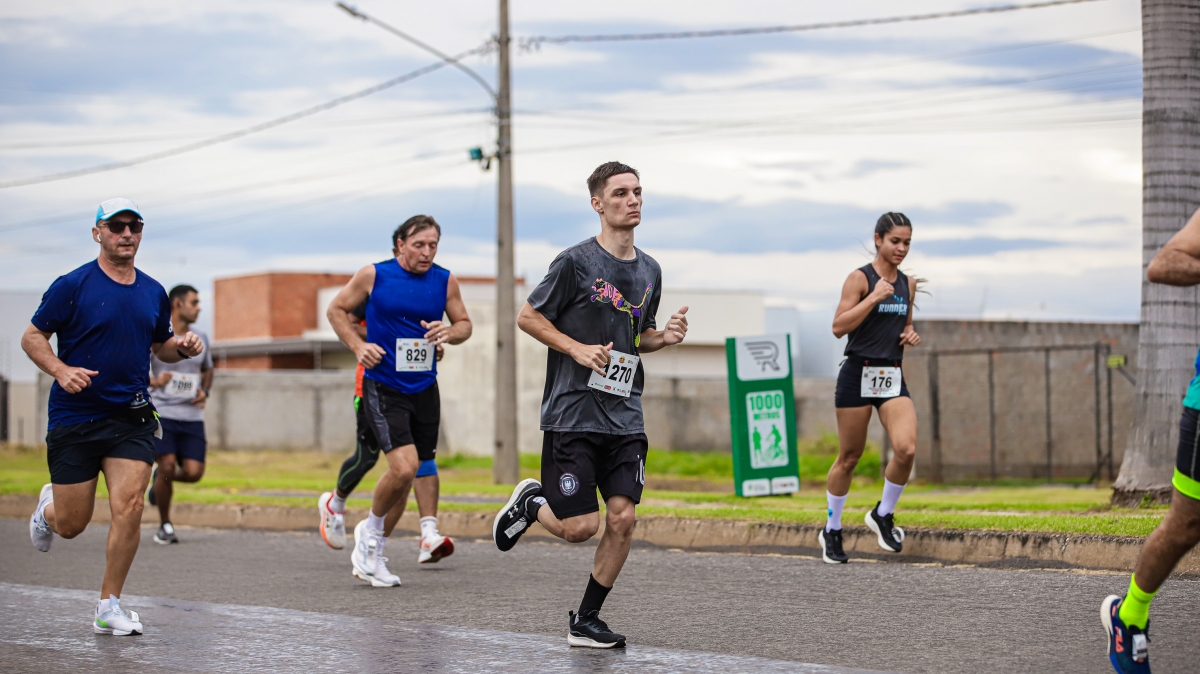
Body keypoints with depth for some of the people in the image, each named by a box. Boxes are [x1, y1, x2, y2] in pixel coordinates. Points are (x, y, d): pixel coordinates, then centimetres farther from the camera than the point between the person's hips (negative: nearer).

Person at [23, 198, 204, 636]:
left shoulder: (153, 292, 9)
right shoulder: (72, 286, -6)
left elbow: (160, 345, 22)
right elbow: (32, 337, -3)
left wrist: (182, 347, 0)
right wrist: (60, 370, -20)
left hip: (131, 419, 3)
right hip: (74, 417, -3)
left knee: (129, 508, -13)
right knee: (71, 525, 4)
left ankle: (109, 606, 0)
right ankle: (48, 509, 43)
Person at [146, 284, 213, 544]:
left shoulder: (200, 338, 10)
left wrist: (205, 391, 5)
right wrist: (153, 381, -20)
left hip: (192, 415, 4)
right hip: (161, 413, -4)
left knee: (194, 472, -8)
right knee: (168, 465, -14)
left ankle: (160, 477, 27)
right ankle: (165, 525, 8)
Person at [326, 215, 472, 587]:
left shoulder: (445, 281, 4)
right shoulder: (374, 276, -5)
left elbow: (464, 323, 15)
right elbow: (336, 310, 6)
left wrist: (449, 333, -9)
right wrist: (358, 346, -9)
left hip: (424, 390, 5)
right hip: (383, 388, -5)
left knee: (405, 475, 9)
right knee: (404, 467, -20)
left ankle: (370, 554, 25)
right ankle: (370, 530, 8)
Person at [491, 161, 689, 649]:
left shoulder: (649, 270, 12)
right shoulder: (576, 261, -8)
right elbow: (528, 317, -3)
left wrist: (665, 336, 2)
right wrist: (578, 349, -14)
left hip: (625, 417, 5)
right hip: (572, 413, -5)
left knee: (622, 519, -3)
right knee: (580, 527, -8)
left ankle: (586, 621, 11)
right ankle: (531, 502, 26)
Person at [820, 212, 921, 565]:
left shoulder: (908, 284, 12)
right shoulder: (860, 278, -6)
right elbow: (839, 327, -14)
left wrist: (910, 336, 4)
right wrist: (874, 297, -20)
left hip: (893, 377, 4)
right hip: (858, 375, -4)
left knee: (906, 449, -16)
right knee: (849, 457, 4)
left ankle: (883, 515, 7)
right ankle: (832, 530, 22)